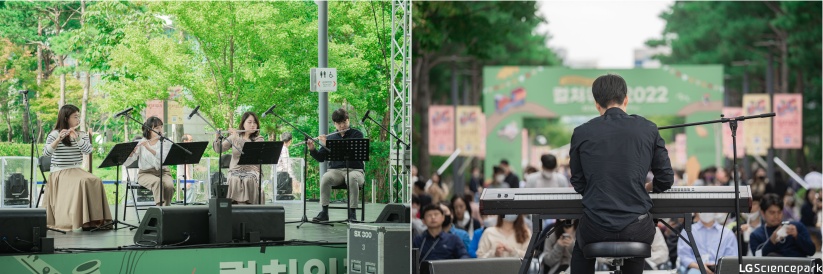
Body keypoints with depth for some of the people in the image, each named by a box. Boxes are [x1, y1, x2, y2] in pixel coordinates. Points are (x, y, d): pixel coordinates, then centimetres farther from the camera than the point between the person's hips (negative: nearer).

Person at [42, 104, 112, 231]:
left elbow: (88, 150, -7)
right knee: (81, 182, -34)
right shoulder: (55, 134, -3)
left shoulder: (82, 135, 12)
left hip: (77, 171, 5)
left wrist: (76, 138, -19)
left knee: (96, 182, -26)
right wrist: (59, 139, -30)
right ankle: (78, 220, -32)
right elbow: (46, 153, -17)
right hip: (59, 173, -5)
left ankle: (93, 219, -25)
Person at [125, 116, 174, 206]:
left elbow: (164, 158, -19)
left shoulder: (166, 142, 0)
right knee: (157, 181, -36)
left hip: (163, 172, 2)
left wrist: (149, 149, -29)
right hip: (145, 173, -2)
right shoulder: (140, 143, -3)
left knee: (169, 186, -32)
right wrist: (131, 151, -30)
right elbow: (126, 163, -10)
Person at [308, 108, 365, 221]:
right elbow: (320, 158, 15)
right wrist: (312, 149, -6)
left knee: (352, 179, -39)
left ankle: (352, 212, -32)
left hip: (354, 170, -3)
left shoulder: (357, 134, 3)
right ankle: (324, 211, -25)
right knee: (325, 178, -32)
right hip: (336, 171, 3)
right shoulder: (331, 137, 15)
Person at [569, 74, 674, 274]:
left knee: (581, 253, 35)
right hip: (637, 230, 1)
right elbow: (666, 180, 7)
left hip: (596, 228, -1)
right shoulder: (648, 129, 1)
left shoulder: (581, 133, 0)